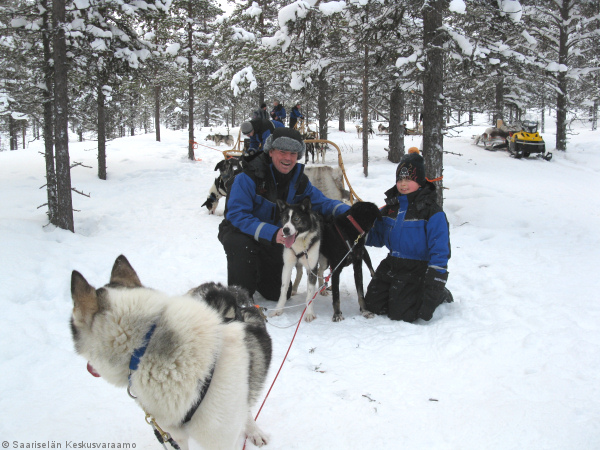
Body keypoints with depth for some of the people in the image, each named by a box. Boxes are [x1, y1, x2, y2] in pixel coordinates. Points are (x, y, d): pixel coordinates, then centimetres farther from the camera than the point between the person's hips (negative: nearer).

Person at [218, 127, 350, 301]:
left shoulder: (300, 180, -8)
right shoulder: (249, 176, -28)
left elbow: (321, 202, -5)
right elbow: (236, 215, -33)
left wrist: (348, 211, -27)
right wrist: (272, 234, -45)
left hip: (274, 237, 5)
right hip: (240, 232, -5)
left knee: (279, 293, 4)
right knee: (241, 245, -41)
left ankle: (257, 276, 38)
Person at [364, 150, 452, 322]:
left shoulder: (432, 211, -12)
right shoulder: (391, 206, 8)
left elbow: (439, 250, -15)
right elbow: (378, 236, 15)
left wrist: (435, 284, -19)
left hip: (417, 269, -7)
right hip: (391, 266, 7)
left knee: (400, 314, -11)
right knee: (373, 304, 4)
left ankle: (440, 296, 12)